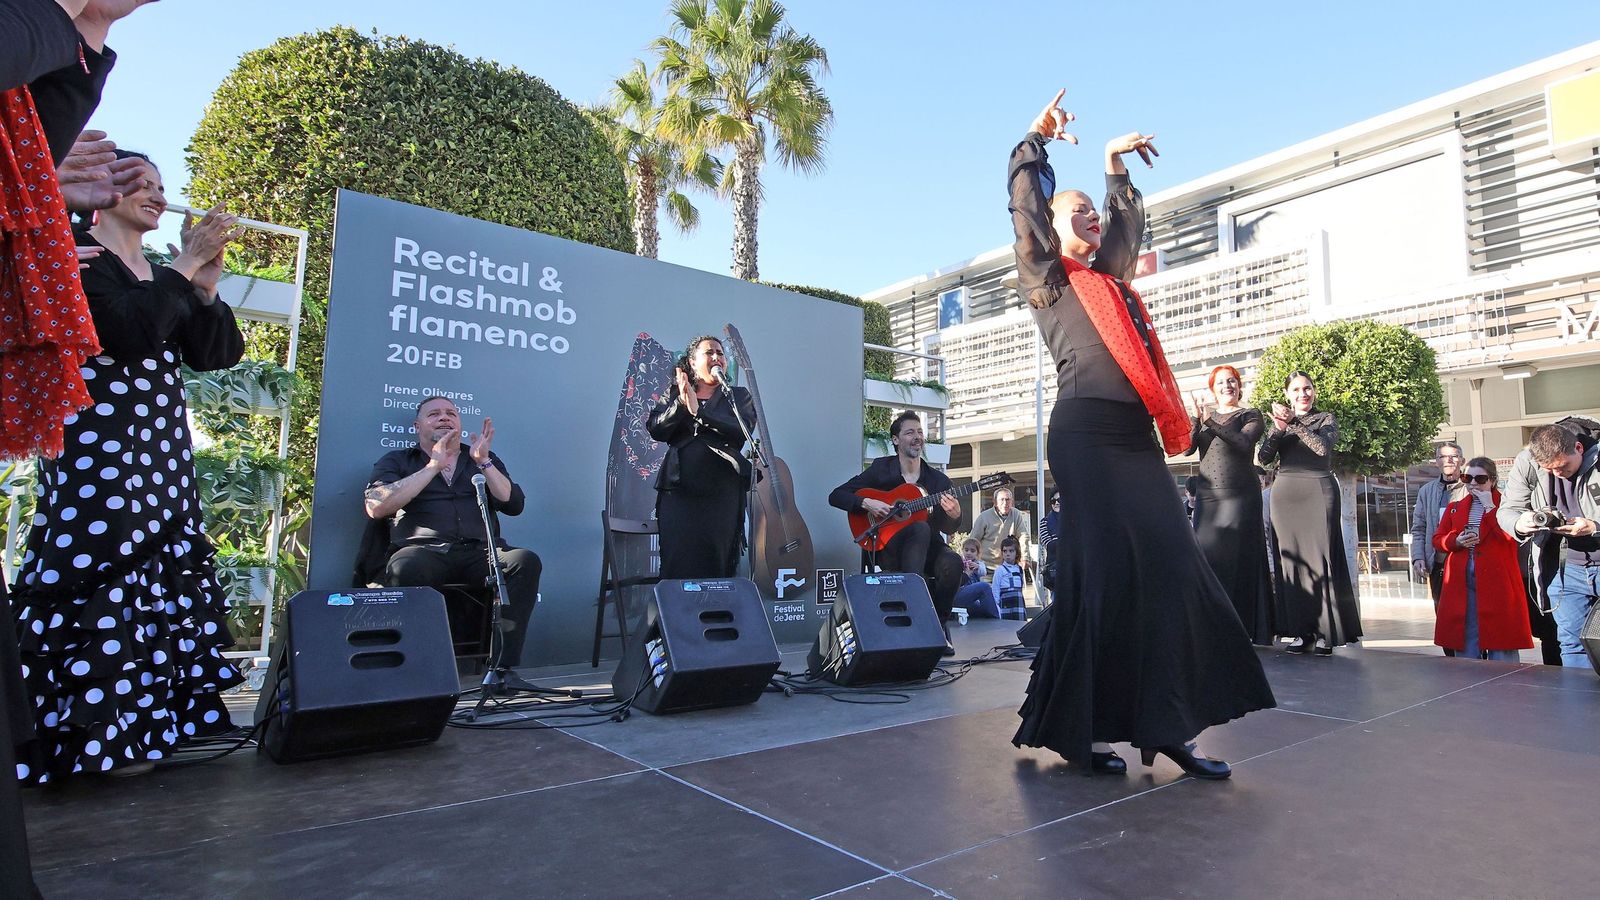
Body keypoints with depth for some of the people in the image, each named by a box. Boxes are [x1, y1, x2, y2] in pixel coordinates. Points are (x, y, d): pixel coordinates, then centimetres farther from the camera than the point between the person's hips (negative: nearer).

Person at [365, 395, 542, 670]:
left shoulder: (485, 459, 24)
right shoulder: (397, 461, 19)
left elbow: (514, 505, 11)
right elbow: (375, 507, -1)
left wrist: (483, 462, 0)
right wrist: (433, 467, -1)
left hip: (480, 552, 2)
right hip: (424, 551, -2)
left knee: (526, 561, -29)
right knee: (405, 568, -37)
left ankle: (503, 666, -28)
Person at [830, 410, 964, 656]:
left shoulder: (939, 480, 7)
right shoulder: (881, 469, 2)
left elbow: (946, 529, 5)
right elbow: (836, 496, 1)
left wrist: (955, 516, -18)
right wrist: (866, 503, -15)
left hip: (927, 549, 3)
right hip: (888, 549, -3)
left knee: (952, 563, -31)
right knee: (921, 528, -35)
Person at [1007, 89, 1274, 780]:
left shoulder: (1110, 278, 25)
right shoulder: (1047, 277, 8)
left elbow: (1129, 224, 39)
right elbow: (1025, 207, 0)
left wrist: (1115, 165, 42)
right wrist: (1036, 139, 9)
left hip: (1137, 437, 7)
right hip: (1086, 434, -7)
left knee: (1169, 569, 0)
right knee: (1103, 573, -10)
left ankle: (1164, 726, 4)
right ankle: (1073, 727, 0)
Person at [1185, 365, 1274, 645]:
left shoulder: (1250, 415, 7)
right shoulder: (1202, 417, 17)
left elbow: (1244, 444, -13)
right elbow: (1187, 448, 1)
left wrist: (1210, 422, -21)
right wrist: (1196, 421, -16)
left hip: (1240, 495, -3)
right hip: (1207, 495, 3)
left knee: (1237, 556, -5)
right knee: (1206, 555, -1)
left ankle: (1240, 626, -1)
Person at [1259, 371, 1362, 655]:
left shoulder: (1326, 419, 10)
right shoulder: (1279, 422, 16)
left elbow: (1323, 447, -11)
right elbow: (1264, 458, 2)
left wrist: (1294, 424, -16)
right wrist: (1279, 429, -12)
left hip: (1318, 492, -2)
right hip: (1286, 494, 2)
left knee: (1320, 559, -6)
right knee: (1290, 560, -1)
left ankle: (1325, 632, -3)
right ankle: (1300, 631, 3)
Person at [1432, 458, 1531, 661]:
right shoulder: (1454, 508, 15)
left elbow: (1513, 535, -15)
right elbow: (1437, 539, 14)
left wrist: (1490, 507, -14)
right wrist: (1456, 541, -6)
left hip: (1496, 581, -4)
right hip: (1461, 583, 4)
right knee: (1466, 649, 8)